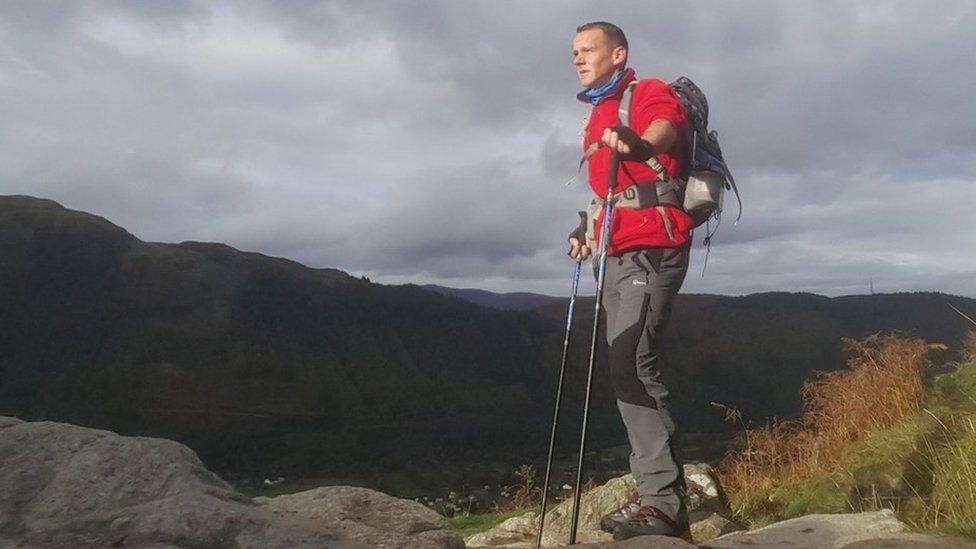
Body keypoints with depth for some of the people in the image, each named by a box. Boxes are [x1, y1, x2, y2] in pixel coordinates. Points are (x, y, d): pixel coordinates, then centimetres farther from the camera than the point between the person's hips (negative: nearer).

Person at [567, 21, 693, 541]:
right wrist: (590, 231, 19)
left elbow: (666, 128, -27)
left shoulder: (650, 93, -1)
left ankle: (662, 497, -15)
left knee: (630, 364, -21)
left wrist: (638, 145, -48)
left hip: (652, 249, -9)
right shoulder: (596, 117, 25)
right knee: (629, 368, 6)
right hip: (618, 255, 9)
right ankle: (665, 500, 13)